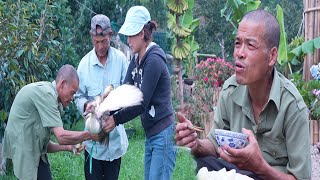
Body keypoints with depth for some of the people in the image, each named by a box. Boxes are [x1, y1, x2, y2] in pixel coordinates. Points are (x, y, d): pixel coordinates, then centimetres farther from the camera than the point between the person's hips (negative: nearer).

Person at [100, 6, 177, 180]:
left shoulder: (154, 60, -18)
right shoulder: (136, 59, 9)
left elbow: (141, 103, -20)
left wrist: (116, 119, -13)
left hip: (163, 134, -9)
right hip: (150, 133, 9)